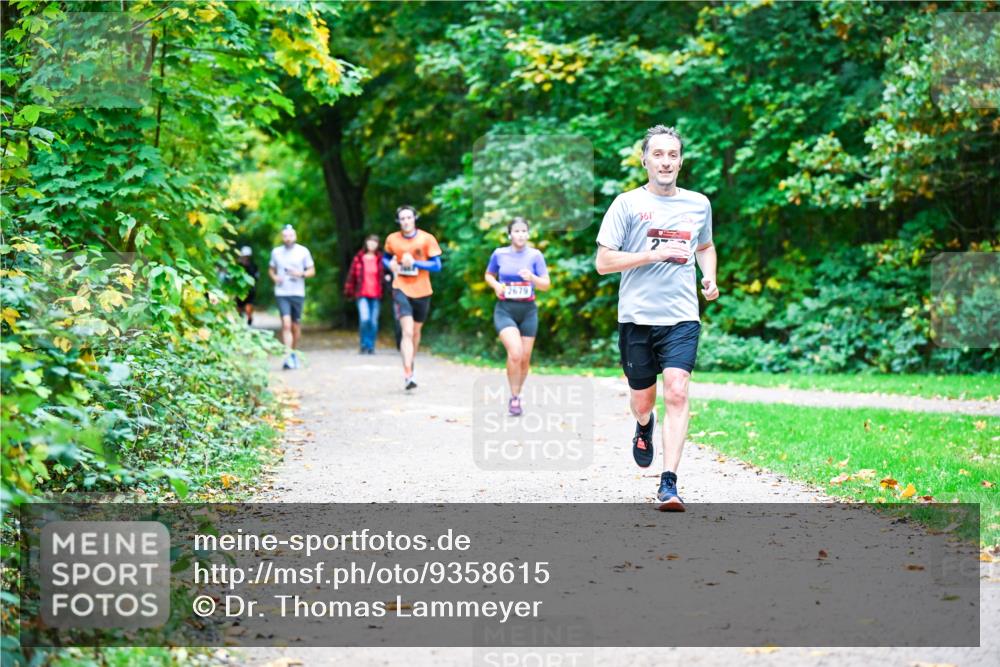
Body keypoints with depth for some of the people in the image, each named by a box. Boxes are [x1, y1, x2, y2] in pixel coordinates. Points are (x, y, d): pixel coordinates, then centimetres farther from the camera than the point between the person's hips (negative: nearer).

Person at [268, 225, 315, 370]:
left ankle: (294, 352, 30)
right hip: (281, 293, -1)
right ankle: (288, 357, -19)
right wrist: (274, 277, -3)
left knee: (295, 325, 9)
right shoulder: (276, 252, 7)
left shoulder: (303, 251, 3)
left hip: (298, 293, 1)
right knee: (286, 324, -14)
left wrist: (301, 274, -13)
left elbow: (312, 271, 7)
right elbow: (271, 269, 19)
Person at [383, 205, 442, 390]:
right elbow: (386, 258, 19)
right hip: (401, 289, -1)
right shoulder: (392, 239, 1)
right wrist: (390, 264, -4)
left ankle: (410, 366, 39)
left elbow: (437, 265, -7)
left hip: (422, 291, 1)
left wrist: (414, 263, -19)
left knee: (416, 331, 16)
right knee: (407, 331, -16)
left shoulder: (427, 239, -4)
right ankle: (408, 375, -24)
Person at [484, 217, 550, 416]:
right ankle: (514, 398, -9)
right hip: (505, 310, -2)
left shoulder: (535, 255, -1)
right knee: (515, 353, -22)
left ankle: (517, 395, 28)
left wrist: (532, 277, -21)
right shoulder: (499, 254, -1)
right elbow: (488, 275, 16)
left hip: (528, 310, 2)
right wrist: (496, 285, -6)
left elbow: (546, 285, -2)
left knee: (525, 359, 6)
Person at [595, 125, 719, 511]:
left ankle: (669, 483, -17)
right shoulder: (627, 204, -1)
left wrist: (710, 277, 9)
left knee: (677, 393, -16)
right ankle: (644, 427, 49)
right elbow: (603, 262, -5)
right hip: (637, 317, -1)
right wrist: (654, 253, -15)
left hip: (681, 318, 1)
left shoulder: (699, 204, 10)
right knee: (642, 400, 11)